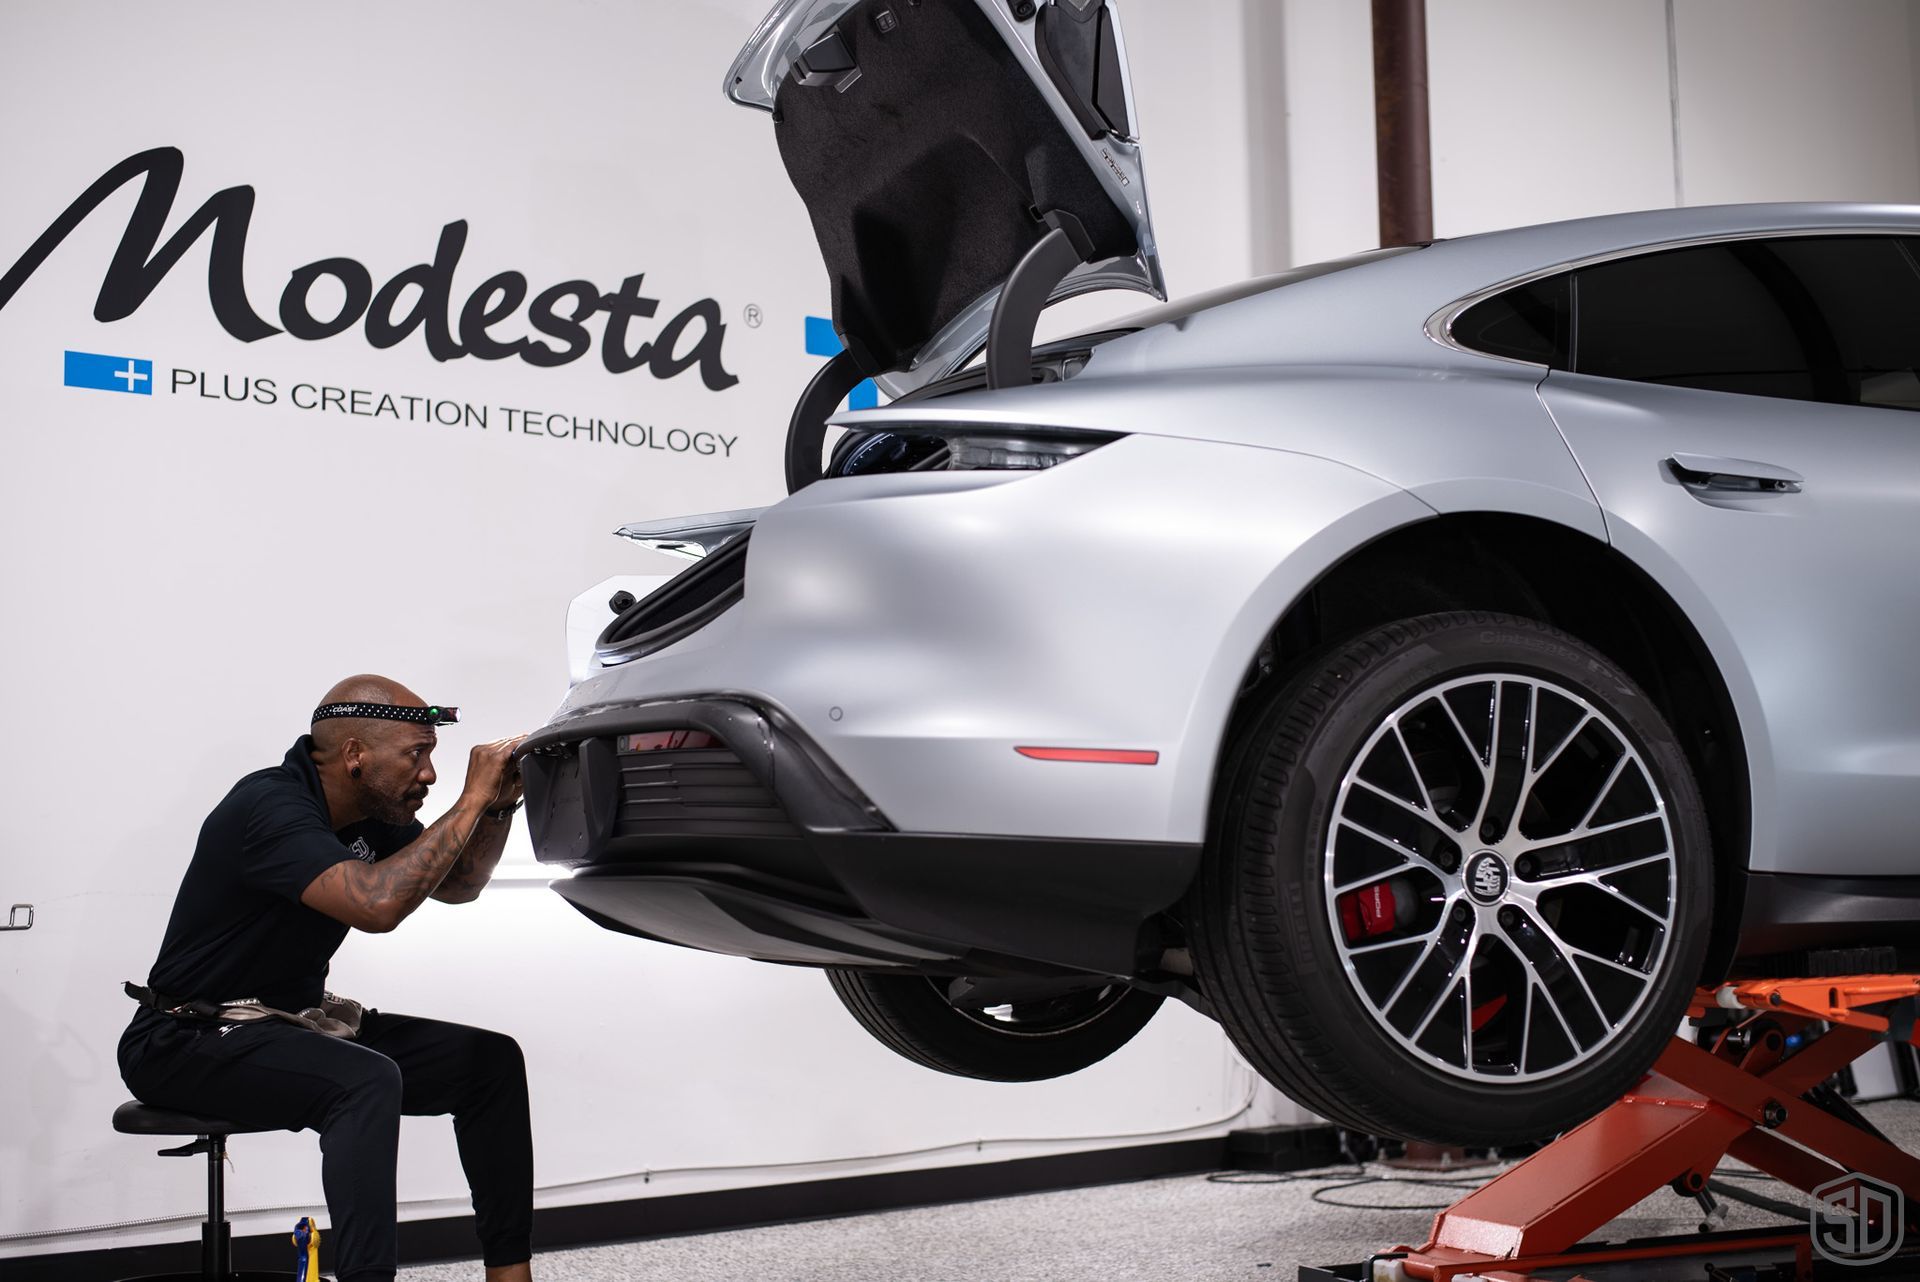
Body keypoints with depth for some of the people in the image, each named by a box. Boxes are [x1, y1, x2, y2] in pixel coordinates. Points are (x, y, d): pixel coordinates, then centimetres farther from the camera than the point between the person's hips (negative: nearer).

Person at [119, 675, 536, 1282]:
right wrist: (471, 801, -30)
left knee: (490, 1060, -4)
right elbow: (376, 903, -38)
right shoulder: (271, 805, -23)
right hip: (188, 1042, -9)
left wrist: (500, 805, -3)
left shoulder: (371, 813, 3)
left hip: (296, 1020, 9)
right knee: (366, 1081, -36)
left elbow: (457, 886, 15)